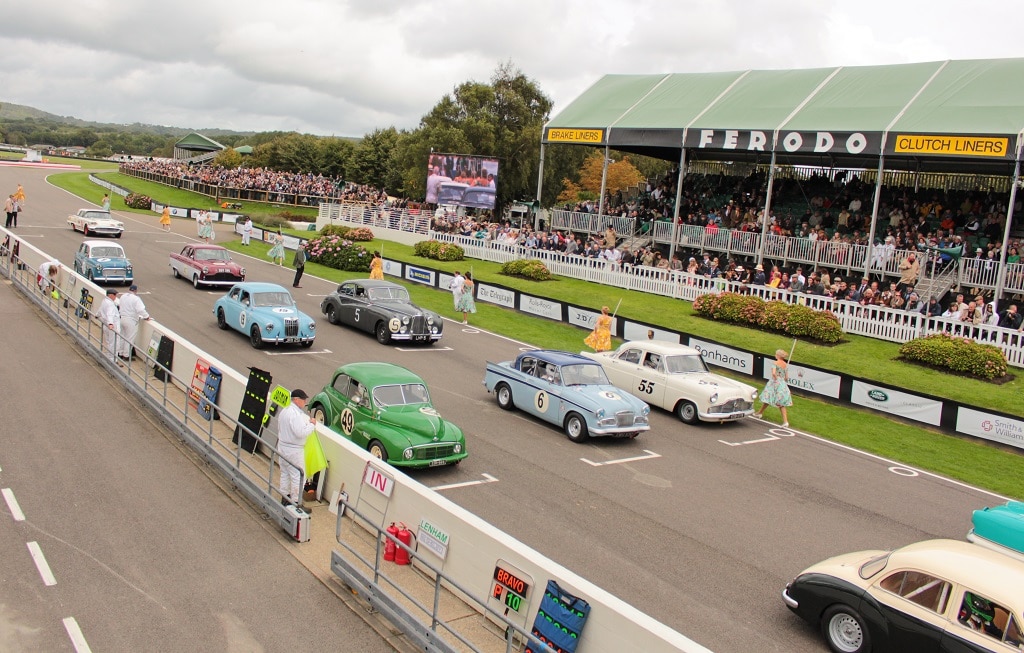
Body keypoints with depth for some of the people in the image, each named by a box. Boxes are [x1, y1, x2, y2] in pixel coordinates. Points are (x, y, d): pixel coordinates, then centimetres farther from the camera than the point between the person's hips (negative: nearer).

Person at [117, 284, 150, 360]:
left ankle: (120, 353, 30)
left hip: (122, 318, 7)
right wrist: (146, 316, -10)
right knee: (130, 339, 4)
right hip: (131, 321, -7)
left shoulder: (123, 296, 4)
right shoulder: (136, 299, -17)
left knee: (122, 337, 20)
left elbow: (120, 306, 15)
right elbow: (141, 310, -24)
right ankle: (126, 356, 11)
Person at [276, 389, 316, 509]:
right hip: (294, 450, -10)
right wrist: (312, 424, -15)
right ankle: (295, 502, 3)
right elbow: (301, 433, -30)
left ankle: (284, 498, 31)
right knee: (297, 476, -1)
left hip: (282, 447, 10)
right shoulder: (296, 414, -24)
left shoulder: (284, 411, 8)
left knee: (285, 473, 20)